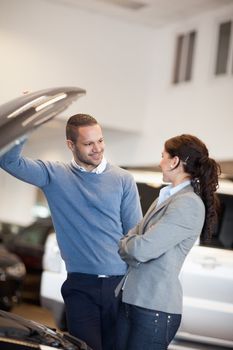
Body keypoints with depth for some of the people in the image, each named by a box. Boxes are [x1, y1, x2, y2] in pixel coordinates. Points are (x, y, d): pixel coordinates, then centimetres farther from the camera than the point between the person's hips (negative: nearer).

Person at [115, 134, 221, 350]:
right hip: (130, 300, 8)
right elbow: (132, 239, 14)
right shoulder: (166, 198, 14)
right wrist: (131, 245, -8)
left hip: (154, 309, -8)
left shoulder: (189, 204, -14)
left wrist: (124, 244, 2)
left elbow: (143, 249, -19)